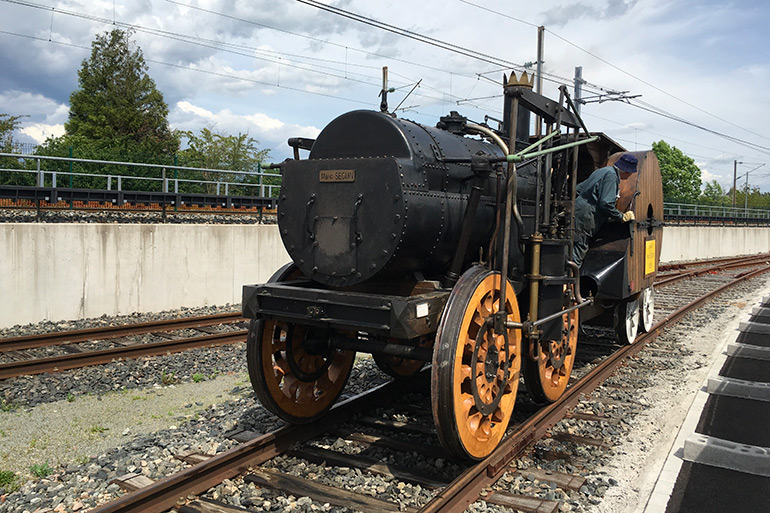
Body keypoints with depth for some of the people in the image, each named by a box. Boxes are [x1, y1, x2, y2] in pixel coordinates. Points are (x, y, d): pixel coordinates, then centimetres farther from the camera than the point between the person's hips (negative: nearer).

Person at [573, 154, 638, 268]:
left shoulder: (603, 171, 20)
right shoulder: (611, 175, -10)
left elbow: (578, 189, 26)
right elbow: (606, 204, -18)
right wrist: (622, 217, -5)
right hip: (584, 220, -10)